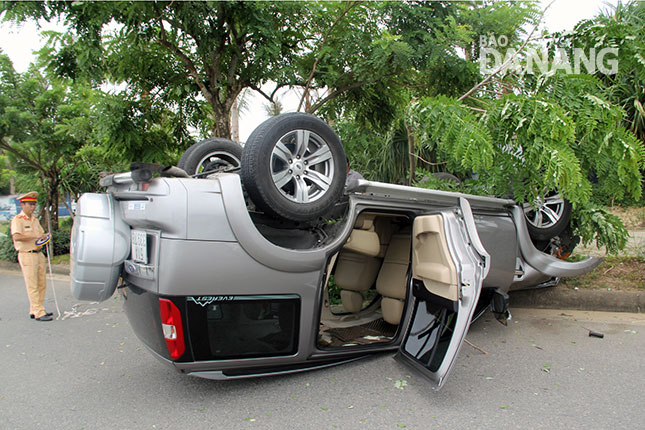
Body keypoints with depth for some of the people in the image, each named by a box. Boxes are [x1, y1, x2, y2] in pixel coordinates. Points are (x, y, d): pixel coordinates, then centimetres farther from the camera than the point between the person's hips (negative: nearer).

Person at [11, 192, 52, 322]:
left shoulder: (35, 219, 16)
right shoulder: (17, 220, -9)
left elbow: (41, 233, 24)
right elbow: (16, 237, -23)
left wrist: (45, 237, 2)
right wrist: (35, 237, -25)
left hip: (38, 254, 8)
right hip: (27, 256, -8)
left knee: (41, 284, 10)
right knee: (32, 286, -5)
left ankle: (34, 310, 20)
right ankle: (38, 313, -3)